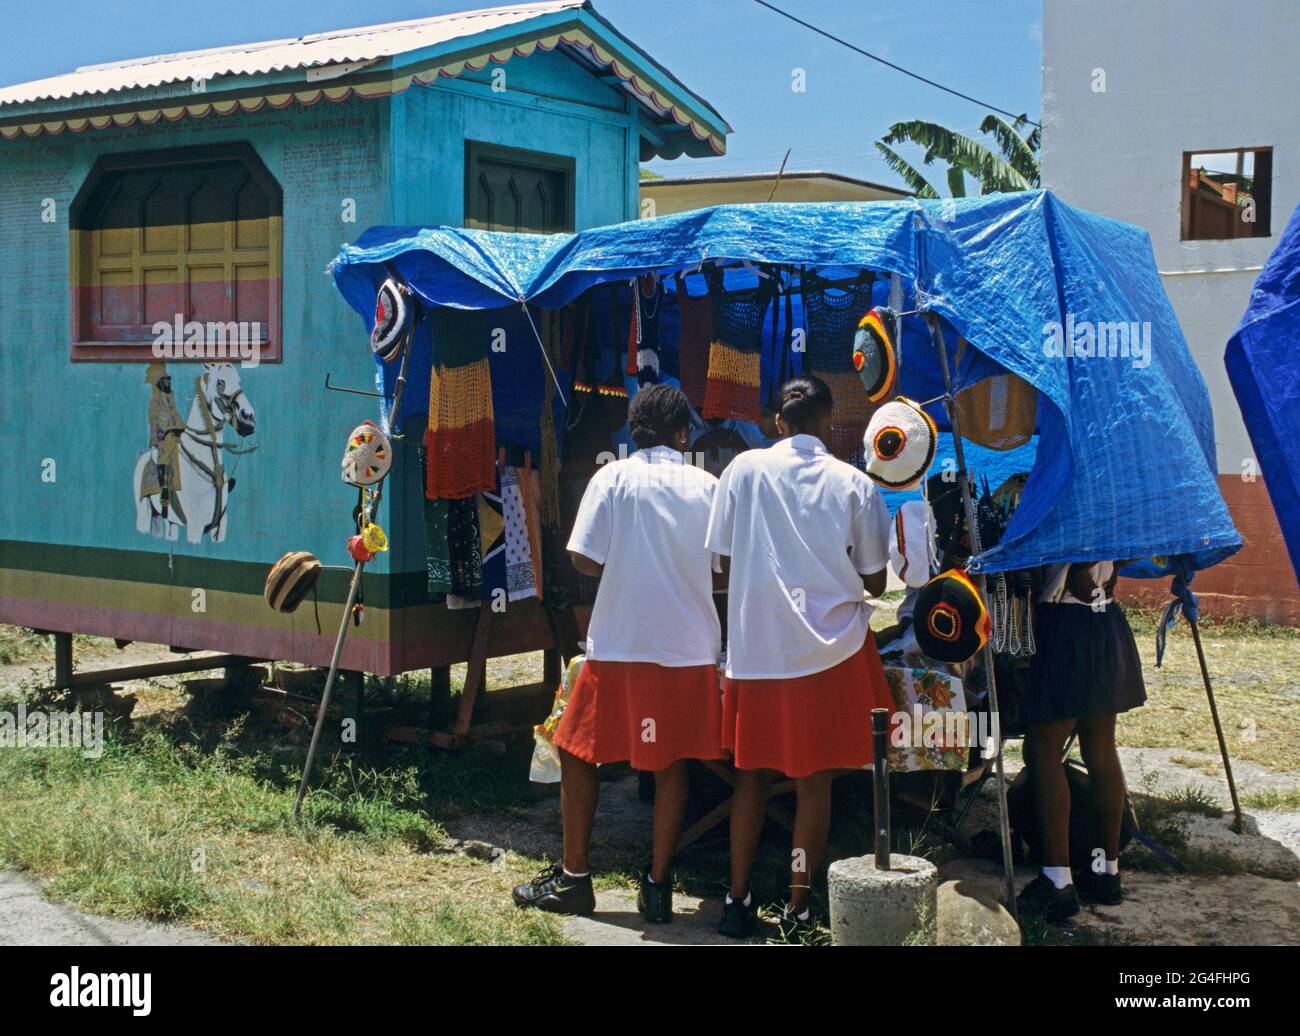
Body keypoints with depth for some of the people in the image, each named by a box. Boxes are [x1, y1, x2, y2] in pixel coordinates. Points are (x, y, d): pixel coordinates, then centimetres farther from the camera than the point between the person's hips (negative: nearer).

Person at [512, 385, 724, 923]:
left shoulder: (613, 477, -4)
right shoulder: (707, 486, 3)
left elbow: (584, 559, -9)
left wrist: (626, 568, 10)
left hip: (619, 645, -2)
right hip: (690, 646, 3)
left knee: (578, 752, 11)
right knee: (672, 762, 11)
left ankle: (573, 878, 15)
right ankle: (658, 886, 13)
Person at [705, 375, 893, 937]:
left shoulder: (744, 469, -3)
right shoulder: (854, 484, -3)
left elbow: (723, 561, 1)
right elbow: (874, 582, 1)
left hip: (755, 645, 1)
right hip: (831, 649, -1)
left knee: (752, 773, 13)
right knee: (814, 780, 8)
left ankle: (737, 899, 17)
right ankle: (798, 906, 13)